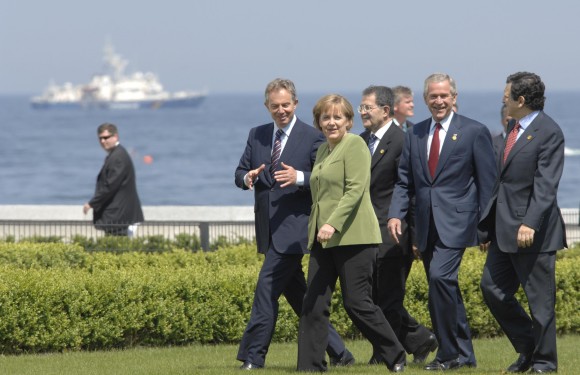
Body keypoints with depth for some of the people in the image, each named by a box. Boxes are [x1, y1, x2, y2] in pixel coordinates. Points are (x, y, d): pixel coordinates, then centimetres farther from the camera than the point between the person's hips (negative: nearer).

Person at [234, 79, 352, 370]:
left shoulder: (312, 137, -3)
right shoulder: (257, 136, 13)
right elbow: (240, 173, 12)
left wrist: (299, 177, -25)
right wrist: (247, 178, -12)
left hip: (293, 227, -7)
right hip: (269, 229, 7)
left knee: (267, 288, -12)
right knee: (297, 294, 11)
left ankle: (252, 356, -9)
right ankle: (338, 353, 19)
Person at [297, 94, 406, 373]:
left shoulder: (355, 145, -7)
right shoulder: (322, 151, 18)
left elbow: (355, 190, -17)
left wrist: (333, 224, -26)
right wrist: (315, 229, 18)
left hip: (352, 236, -8)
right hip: (323, 239, 8)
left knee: (357, 303, -5)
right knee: (314, 304, -1)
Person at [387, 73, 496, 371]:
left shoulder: (474, 132, -1)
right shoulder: (415, 134, 13)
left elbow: (487, 184, -3)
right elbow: (404, 181, 13)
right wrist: (396, 214, -3)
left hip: (455, 223, -6)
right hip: (427, 227, 6)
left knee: (440, 276, -22)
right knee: (444, 288, 10)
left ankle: (450, 352, -14)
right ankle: (464, 354, 20)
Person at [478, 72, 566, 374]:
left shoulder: (549, 133, -13)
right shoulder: (514, 127, 14)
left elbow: (546, 185, -20)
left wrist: (530, 224, -29)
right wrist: (490, 226, 20)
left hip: (531, 231, -9)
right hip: (504, 229, 9)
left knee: (540, 298, -1)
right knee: (492, 288, 10)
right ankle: (528, 346, 23)